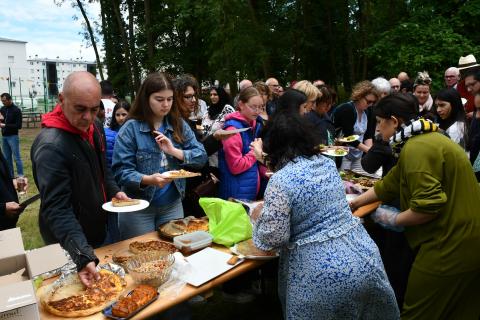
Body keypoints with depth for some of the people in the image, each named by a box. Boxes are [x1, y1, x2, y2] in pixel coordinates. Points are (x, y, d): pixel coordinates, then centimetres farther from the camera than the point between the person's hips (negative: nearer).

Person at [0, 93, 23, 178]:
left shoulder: (16, 110, -8)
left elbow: (19, 126, -13)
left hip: (13, 137, -6)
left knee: (17, 157, -5)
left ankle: (20, 176, -1)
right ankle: (10, 176, 17)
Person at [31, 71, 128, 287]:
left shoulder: (94, 129, -2)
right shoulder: (50, 146, -28)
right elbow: (57, 209, -31)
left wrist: (114, 191, -3)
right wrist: (83, 255, -40)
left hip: (97, 231, 8)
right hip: (68, 246, -7)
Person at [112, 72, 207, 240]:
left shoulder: (179, 125, 2)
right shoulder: (131, 128, -10)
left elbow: (201, 156, -3)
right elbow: (121, 171, -14)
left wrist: (174, 151, -18)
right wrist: (149, 179, -30)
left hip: (172, 205, 4)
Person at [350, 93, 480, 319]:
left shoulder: (416, 149, -23)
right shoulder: (423, 139, 11)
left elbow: (428, 206, -28)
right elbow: (389, 184, 13)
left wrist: (394, 220, -12)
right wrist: (352, 204, 17)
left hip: (450, 248, -10)